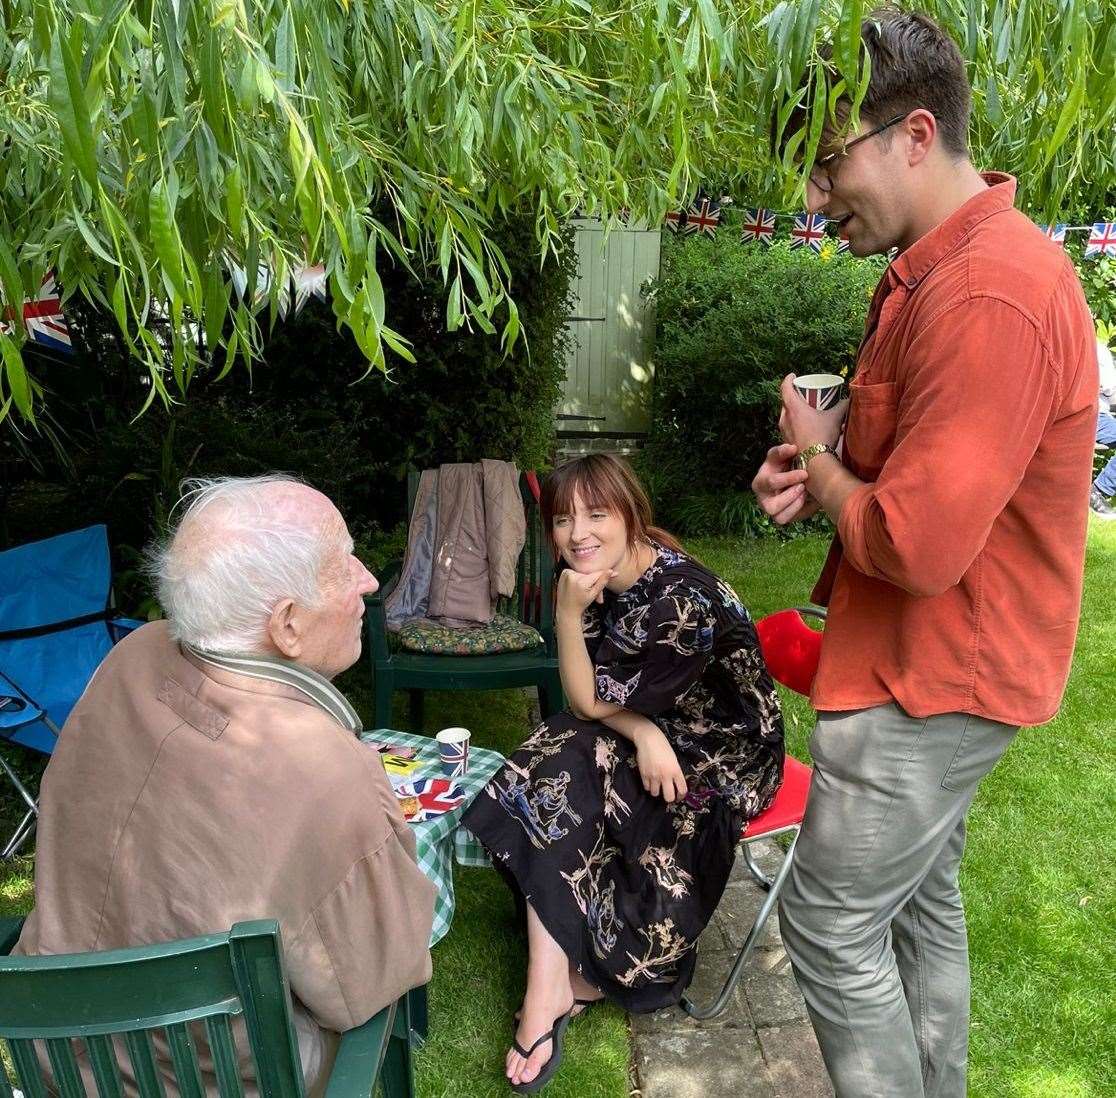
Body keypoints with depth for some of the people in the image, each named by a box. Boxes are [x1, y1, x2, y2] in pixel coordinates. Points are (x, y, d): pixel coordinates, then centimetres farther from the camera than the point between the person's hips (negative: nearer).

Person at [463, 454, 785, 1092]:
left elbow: (591, 702, -21)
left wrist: (570, 612, -28)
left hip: (723, 757, -7)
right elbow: (592, 698, -4)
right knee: (553, 773, -17)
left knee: (559, 795, -21)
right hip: (652, 733, 7)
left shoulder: (682, 598, -27)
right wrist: (643, 733, -21)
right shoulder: (602, 578, -4)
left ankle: (563, 984, 3)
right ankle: (549, 989, -14)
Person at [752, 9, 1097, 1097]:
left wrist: (817, 460, -11)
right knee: (922, 903, 23)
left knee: (830, 926, 4)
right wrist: (828, 460, -1)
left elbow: (916, 549, -29)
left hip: (932, 681, -10)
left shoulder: (988, 295, -26)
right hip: (931, 667, 10)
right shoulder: (940, 264, 8)